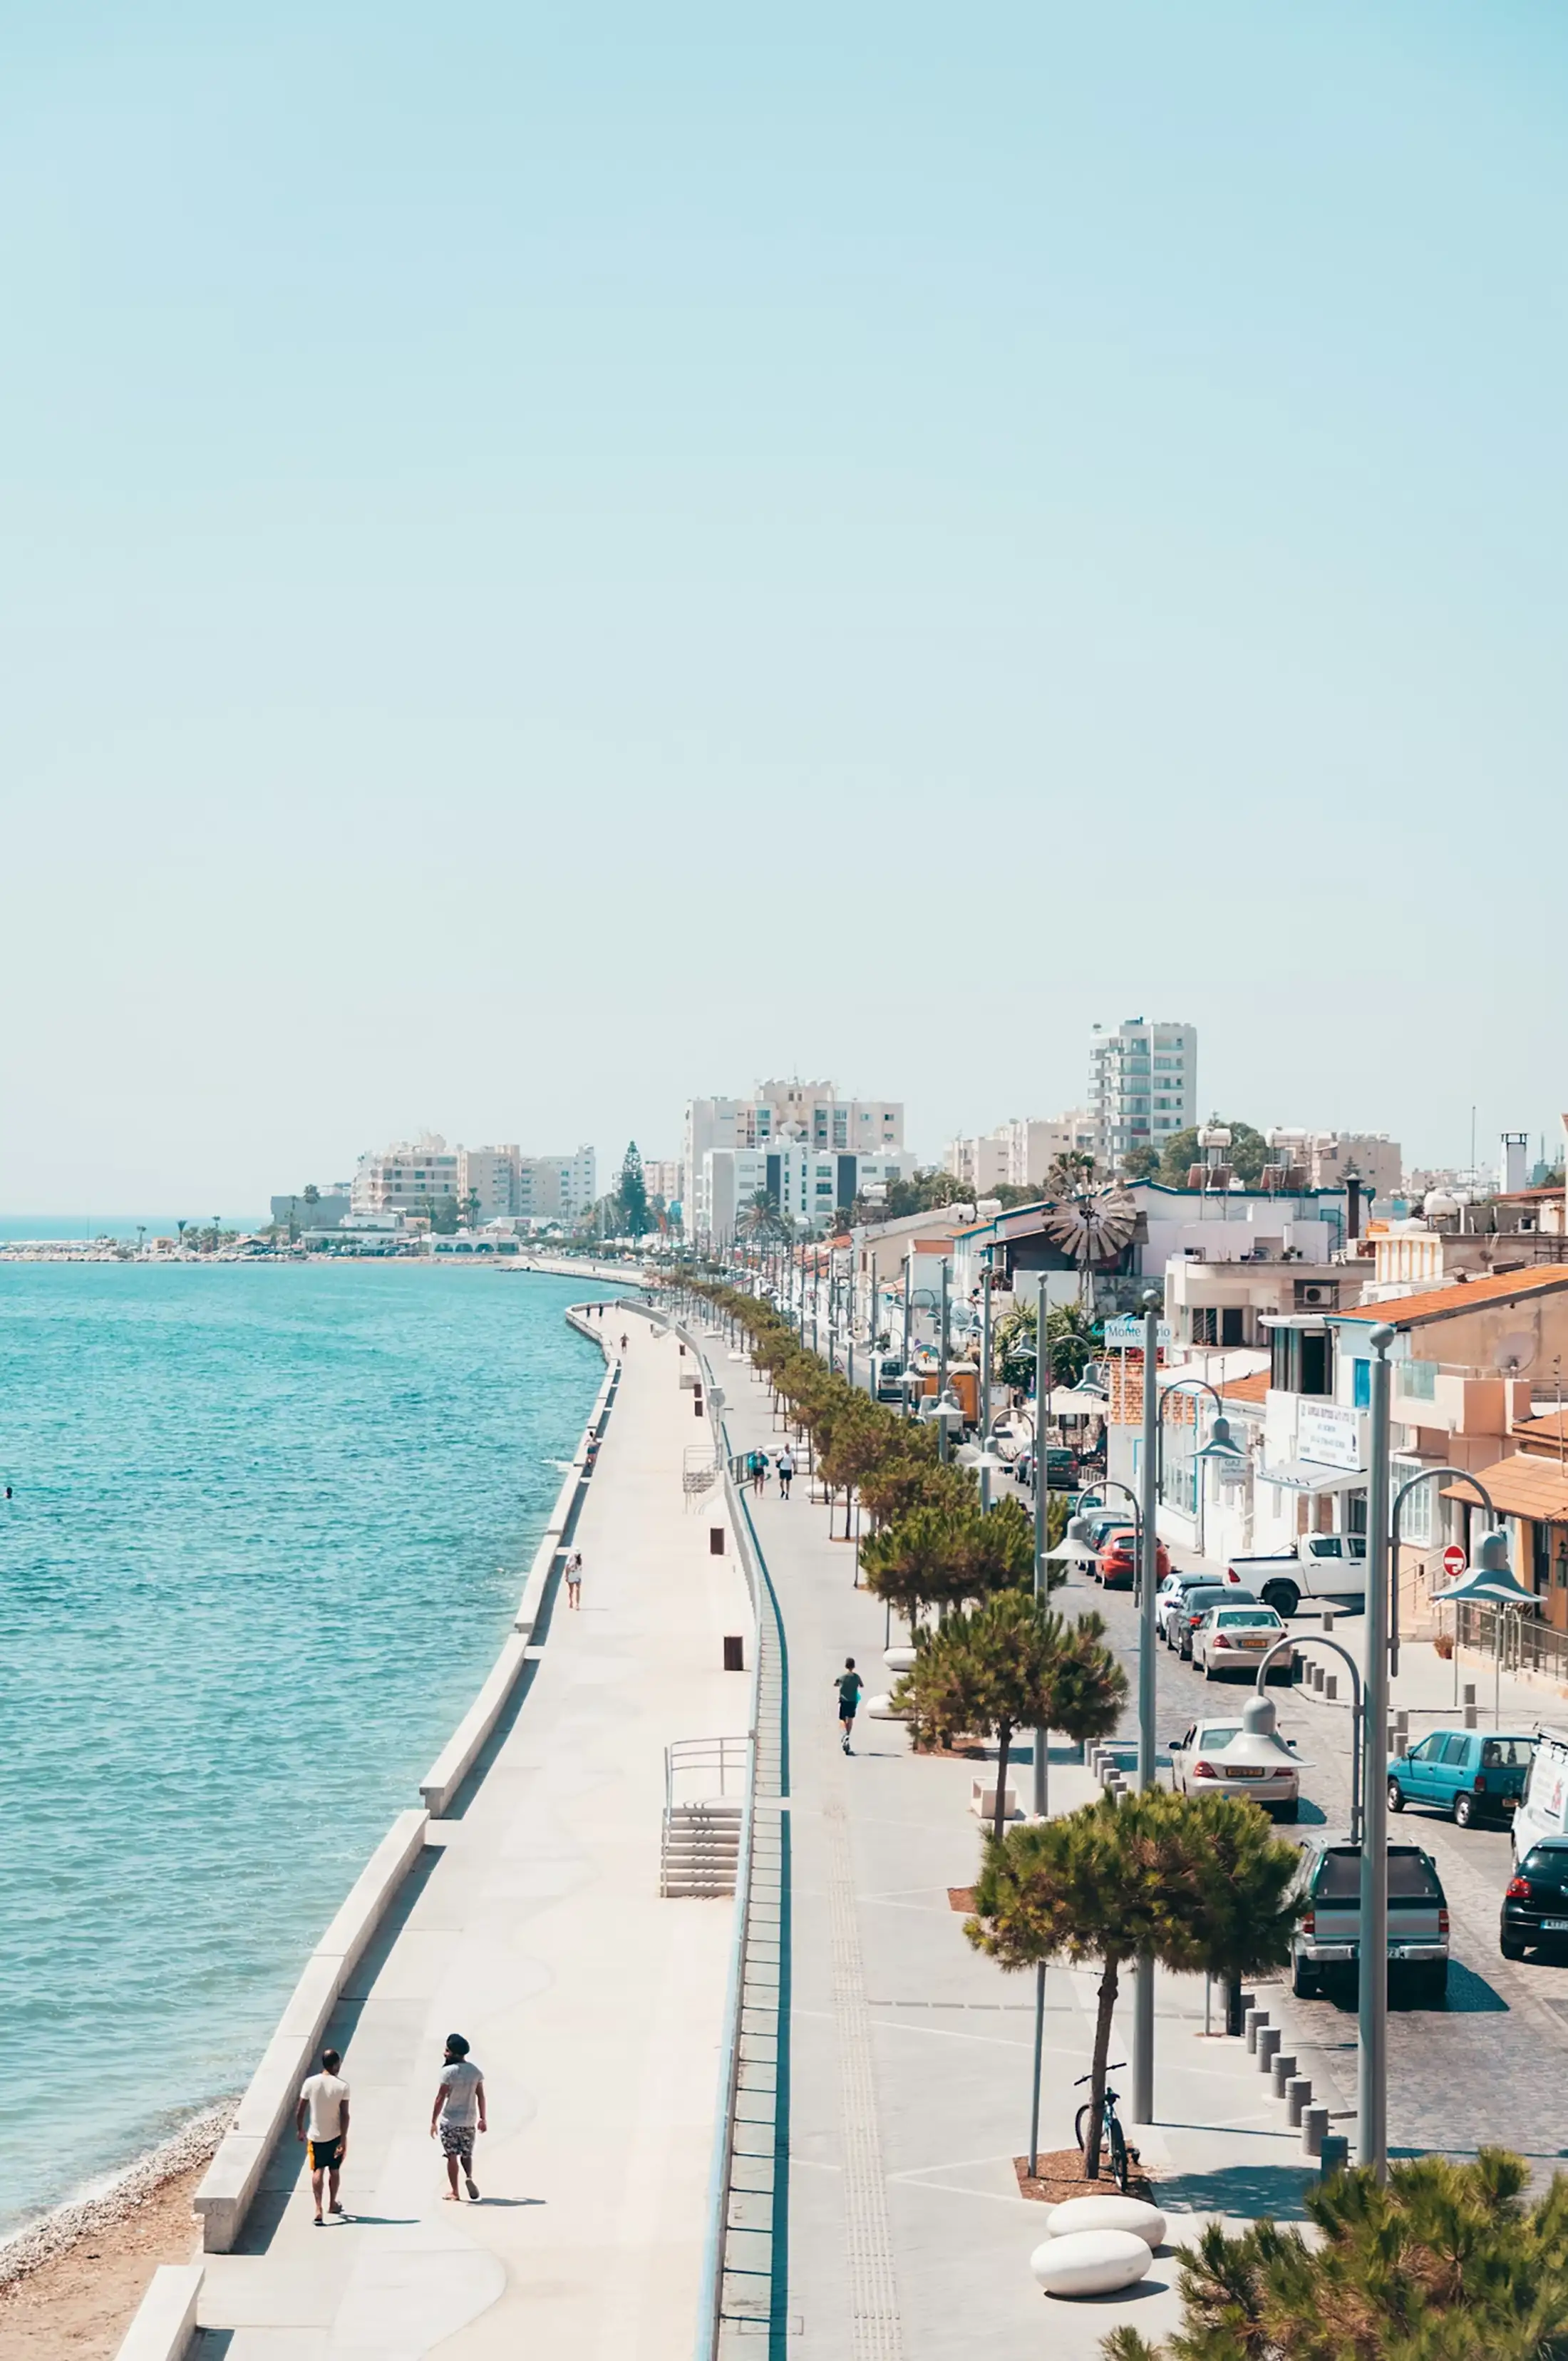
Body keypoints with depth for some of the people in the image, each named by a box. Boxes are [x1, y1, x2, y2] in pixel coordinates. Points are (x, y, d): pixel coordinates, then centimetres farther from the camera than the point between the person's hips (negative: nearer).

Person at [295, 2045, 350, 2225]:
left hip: (316, 2136, 0)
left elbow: (300, 2111, -4)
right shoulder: (342, 2086, -13)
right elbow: (345, 2116, -14)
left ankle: (318, 2209, -9)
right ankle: (332, 2204, 34)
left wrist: (299, 2130, 12)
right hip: (335, 2136, 0)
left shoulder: (310, 2083, -10)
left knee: (318, 2171, 6)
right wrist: (343, 2141, -9)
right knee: (334, 2170, 18)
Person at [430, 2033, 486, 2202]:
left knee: (452, 2156, 5)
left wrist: (433, 2121, -7)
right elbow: (481, 2096, 6)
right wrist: (482, 2118, 16)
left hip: (450, 2121, -4)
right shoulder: (476, 2071, 1)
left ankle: (454, 2191, 8)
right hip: (469, 2121, 4)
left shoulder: (448, 2072, -15)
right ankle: (470, 2177, -9)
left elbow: (440, 2098, -14)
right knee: (467, 2154, 17)